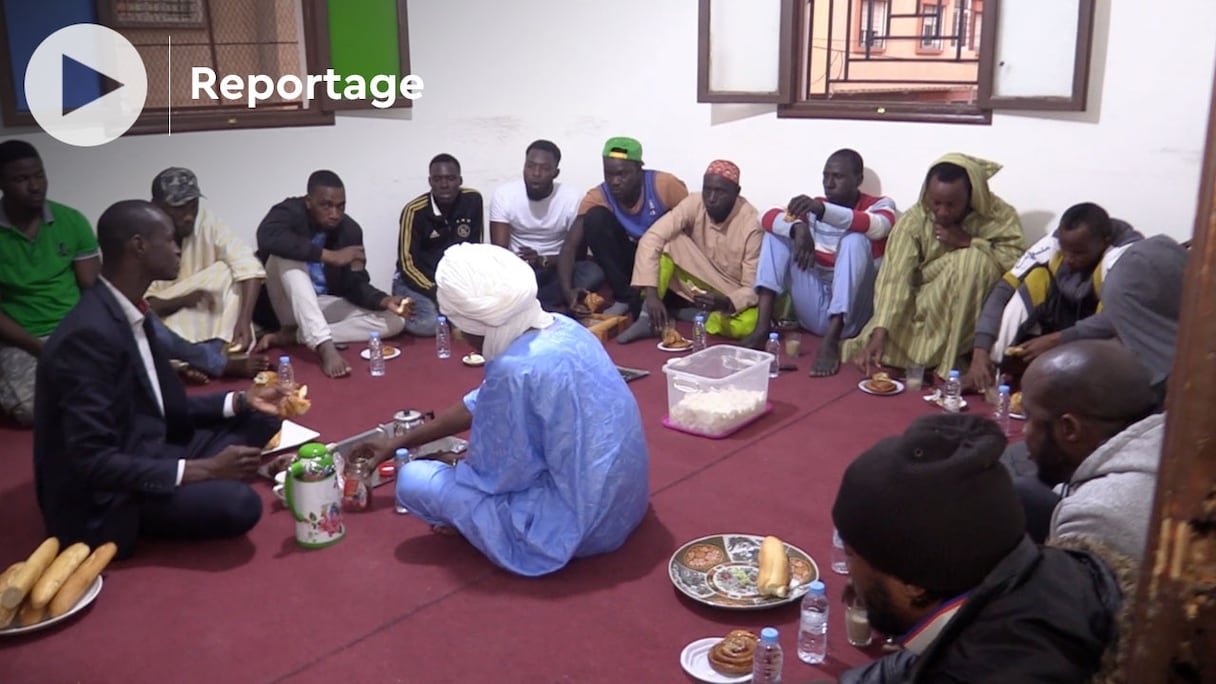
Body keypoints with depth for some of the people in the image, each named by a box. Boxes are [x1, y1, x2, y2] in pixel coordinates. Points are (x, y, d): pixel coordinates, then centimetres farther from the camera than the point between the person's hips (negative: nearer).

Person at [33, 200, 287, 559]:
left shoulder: (131, 312, 3)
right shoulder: (89, 335, -27)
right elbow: (93, 462, -28)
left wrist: (241, 400, 2)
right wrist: (204, 469, -28)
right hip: (103, 498, -9)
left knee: (260, 421, 8)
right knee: (238, 503, -28)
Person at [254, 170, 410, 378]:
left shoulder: (350, 230, -6)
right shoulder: (290, 212, -17)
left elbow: (355, 285, -7)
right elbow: (267, 237, -41)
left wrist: (385, 301, -28)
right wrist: (330, 256, -39)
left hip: (323, 305, 4)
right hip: (287, 303, -4)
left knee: (394, 320, -14)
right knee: (288, 256, -33)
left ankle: (292, 336, -21)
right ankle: (324, 346, -47)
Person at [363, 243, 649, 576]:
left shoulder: (514, 371, -26)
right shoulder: (562, 328, 1)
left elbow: (488, 475, -14)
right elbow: (481, 405, 13)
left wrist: (458, 467, 10)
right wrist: (399, 442, 22)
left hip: (578, 524, -9)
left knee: (413, 480, -2)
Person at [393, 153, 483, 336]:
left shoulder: (472, 200, -7)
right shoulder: (414, 211, -17)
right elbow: (407, 264, -15)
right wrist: (436, 294, -25)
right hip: (416, 280, -3)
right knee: (428, 324, -31)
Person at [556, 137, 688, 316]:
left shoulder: (665, 185, -23)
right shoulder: (597, 197, -17)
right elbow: (570, 246, -21)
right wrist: (568, 290, -39)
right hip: (631, 258, 4)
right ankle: (626, 298, -14)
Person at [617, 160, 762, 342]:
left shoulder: (750, 223, -23)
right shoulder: (694, 204, -17)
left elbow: (752, 288, -22)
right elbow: (651, 239, -26)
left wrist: (726, 303, -44)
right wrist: (652, 294, -37)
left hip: (733, 296, -2)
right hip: (697, 286, 2)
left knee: (747, 325, -36)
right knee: (669, 241, -22)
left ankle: (690, 316, -8)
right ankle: (648, 317, -21)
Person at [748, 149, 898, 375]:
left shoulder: (880, 205, 0)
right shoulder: (814, 206, 9)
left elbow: (878, 227, -26)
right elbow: (769, 217, -6)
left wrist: (822, 210, -39)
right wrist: (797, 228, -28)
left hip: (850, 316, -4)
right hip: (814, 312, 4)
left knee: (855, 239, -26)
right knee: (780, 229, -4)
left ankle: (831, 342, -38)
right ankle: (763, 327, -18)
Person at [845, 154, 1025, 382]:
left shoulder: (998, 214, -12)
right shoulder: (913, 220, -15)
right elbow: (895, 277, -24)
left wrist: (968, 241, -24)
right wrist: (879, 334, -34)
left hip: (969, 308, 1)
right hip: (924, 303, 0)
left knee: (975, 259, -32)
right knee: (870, 352, -22)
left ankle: (954, 359, -22)